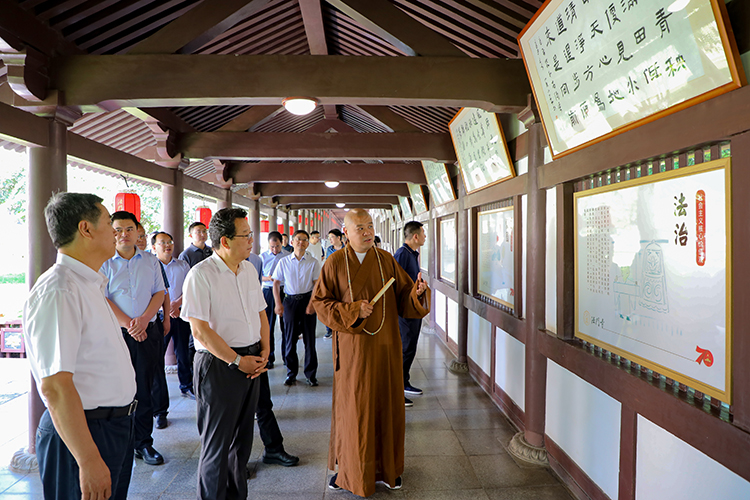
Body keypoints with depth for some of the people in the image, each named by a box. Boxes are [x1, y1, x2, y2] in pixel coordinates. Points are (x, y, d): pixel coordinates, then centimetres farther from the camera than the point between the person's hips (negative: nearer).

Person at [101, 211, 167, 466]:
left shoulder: (151, 261, 9)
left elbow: (159, 293, 6)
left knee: (145, 390, 7)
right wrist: (128, 324, -13)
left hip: (148, 332, 2)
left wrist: (144, 319, -10)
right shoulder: (104, 262, 1)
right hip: (116, 334, -2)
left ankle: (144, 443, 19)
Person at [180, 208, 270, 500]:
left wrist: (264, 352, 3)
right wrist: (237, 361, -15)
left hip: (252, 363, 7)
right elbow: (200, 330, -18)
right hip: (218, 366, -7)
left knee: (242, 438, 18)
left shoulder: (248, 270, 8)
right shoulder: (201, 275, -15)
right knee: (217, 443, 6)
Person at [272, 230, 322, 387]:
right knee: (290, 338, 6)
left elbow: (317, 284, -2)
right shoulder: (284, 262, 4)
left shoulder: (314, 262, 0)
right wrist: (278, 303, -3)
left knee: (309, 338, 3)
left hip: (307, 299, -1)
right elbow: (276, 283, 7)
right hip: (290, 300, 1)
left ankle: (311, 374, 15)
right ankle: (291, 372, 20)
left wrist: (311, 303, -13)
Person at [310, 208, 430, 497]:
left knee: (386, 405, 11)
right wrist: (353, 311, -17)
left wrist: (417, 292, -18)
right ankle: (349, 470, 25)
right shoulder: (335, 263, -3)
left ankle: (387, 467, 30)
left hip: (385, 345, 3)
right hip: (352, 346, -2)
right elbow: (320, 303, -4)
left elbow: (403, 296, 4)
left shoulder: (386, 260, 3)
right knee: (352, 407, 5)